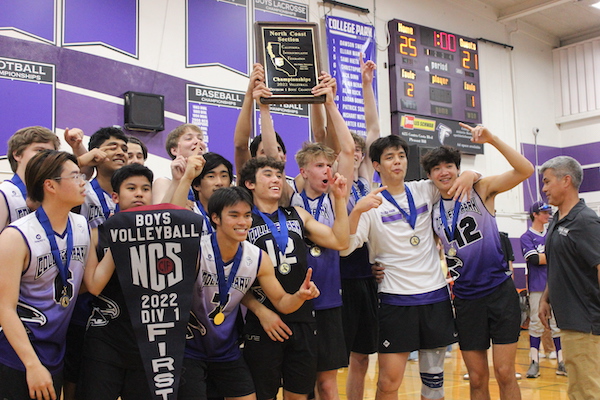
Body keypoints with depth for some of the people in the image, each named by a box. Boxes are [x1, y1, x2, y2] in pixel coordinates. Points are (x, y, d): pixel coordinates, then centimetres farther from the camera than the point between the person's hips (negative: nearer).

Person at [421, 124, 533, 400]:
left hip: (500, 291, -3)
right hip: (466, 299, 3)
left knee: (504, 372, -1)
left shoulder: (480, 190, -3)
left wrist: (492, 139, -24)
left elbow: (525, 170, -15)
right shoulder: (432, 212, 6)